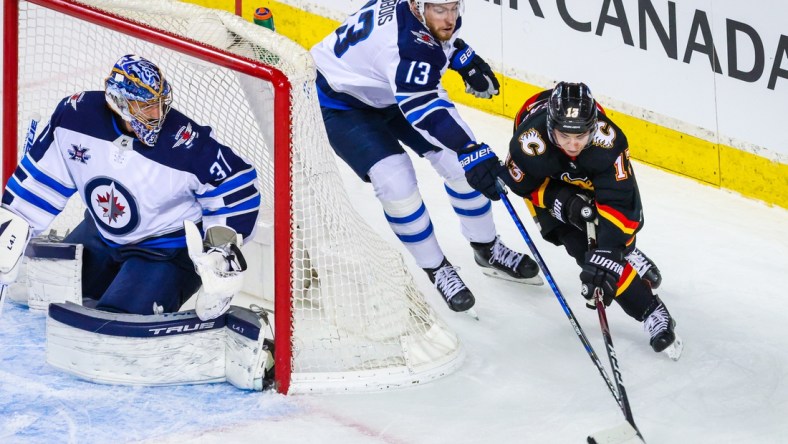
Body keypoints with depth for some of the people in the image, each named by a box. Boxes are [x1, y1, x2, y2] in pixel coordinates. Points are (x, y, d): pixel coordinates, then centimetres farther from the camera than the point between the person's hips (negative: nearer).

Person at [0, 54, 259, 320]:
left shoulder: (189, 145, -28)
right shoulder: (77, 116, -19)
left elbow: (236, 189, -15)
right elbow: (41, 178, -5)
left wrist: (223, 247, -22)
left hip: (169, 248, -5)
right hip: (101, 235, 5)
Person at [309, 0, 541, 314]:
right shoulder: (405, 44, -40)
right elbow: (425, 110, -46)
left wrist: (465, 59, -3)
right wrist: (472, 152, -51)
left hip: (399, 90, 8)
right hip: (341, 101, -8)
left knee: (458, 159, 0)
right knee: (397, 182, -22)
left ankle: (487, 249, 18)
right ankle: (436, 268, 0)